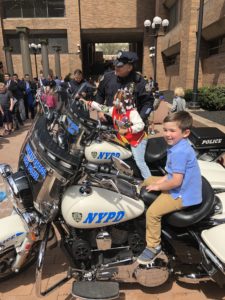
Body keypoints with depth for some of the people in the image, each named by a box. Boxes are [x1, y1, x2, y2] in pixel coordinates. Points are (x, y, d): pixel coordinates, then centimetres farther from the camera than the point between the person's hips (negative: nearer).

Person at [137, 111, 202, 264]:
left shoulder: (179, 152, -29)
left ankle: (153, 246, 0)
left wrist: (158, 186, -15)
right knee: (148, 181, 21)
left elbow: (176, 181, -31)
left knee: (152, 212, -21)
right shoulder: (180, 145, 3)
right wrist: (162, 180, 1)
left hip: (182, 195, -11)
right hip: (181, 186, 11)